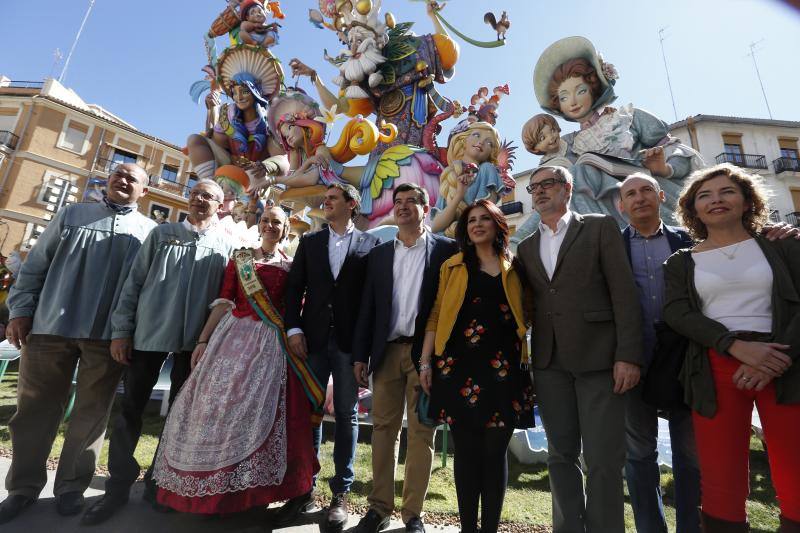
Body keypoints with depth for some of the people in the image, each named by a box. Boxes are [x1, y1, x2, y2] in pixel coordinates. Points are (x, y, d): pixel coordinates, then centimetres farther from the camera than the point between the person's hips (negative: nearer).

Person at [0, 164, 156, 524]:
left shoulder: (150, 231, 6)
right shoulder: (72, 214, 13)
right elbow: (35, 264, 12)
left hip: (108, 334, -2)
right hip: (51, 326, 2)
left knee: (92, 411, 6)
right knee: (36, 407, 9)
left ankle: (71, 485, 21)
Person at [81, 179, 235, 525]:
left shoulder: (225, 246, 4)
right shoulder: (162, 233, 7)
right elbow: (134, 281, 4)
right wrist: (121, 330, -2)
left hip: (194, 341, 0)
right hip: (149, 333, 1)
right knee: (130, 410, 7)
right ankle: (118, 485, 24)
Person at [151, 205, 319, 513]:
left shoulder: (291, 266, 7)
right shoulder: (239, 258, 10)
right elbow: (223, 302, 6)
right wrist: (203, 340, 1)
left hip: (270, 343, -1)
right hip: (233, 336, 2)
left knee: (257, 408, 1)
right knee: (218, 401, 3)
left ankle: (249, 489, 21)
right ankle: (211, 486, 23)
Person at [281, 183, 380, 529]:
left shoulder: (370, 244, 4)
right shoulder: (309, 241, 13)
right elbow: (294, 287, 7)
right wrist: (294, 328, -5)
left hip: (349, 340, -2)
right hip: (313, 338, 3)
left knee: (346, 415, 6)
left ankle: (340, 493, 19)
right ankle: (304, 490, 23)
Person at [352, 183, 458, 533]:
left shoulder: (446, 249, 1)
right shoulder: (379, 254, 12)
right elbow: (368, 306, 9)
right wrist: (360, 354, 5)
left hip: (426, 352, -3)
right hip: (387, 352, 3)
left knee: (420, 433, 6)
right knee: (383, 429, 10)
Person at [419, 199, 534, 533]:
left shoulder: (514, 268, 11)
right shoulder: (452, 266, 10)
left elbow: (527, 315, 14)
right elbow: (437, 315, 7)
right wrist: (425, 361, 1)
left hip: (503, 366, 1)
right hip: (459, 364, 0)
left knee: (495, 451, 6)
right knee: (466, 451, 6)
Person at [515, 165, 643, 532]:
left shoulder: (600, 227, 4)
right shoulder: (526, 246, 15)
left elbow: (624, 293, -4)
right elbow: (527, 303, 13)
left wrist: (628, 355, -12)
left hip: (598, 357, -3)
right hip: (549, 362, 4)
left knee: (603, 459, 1)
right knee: (561, 455, 12)